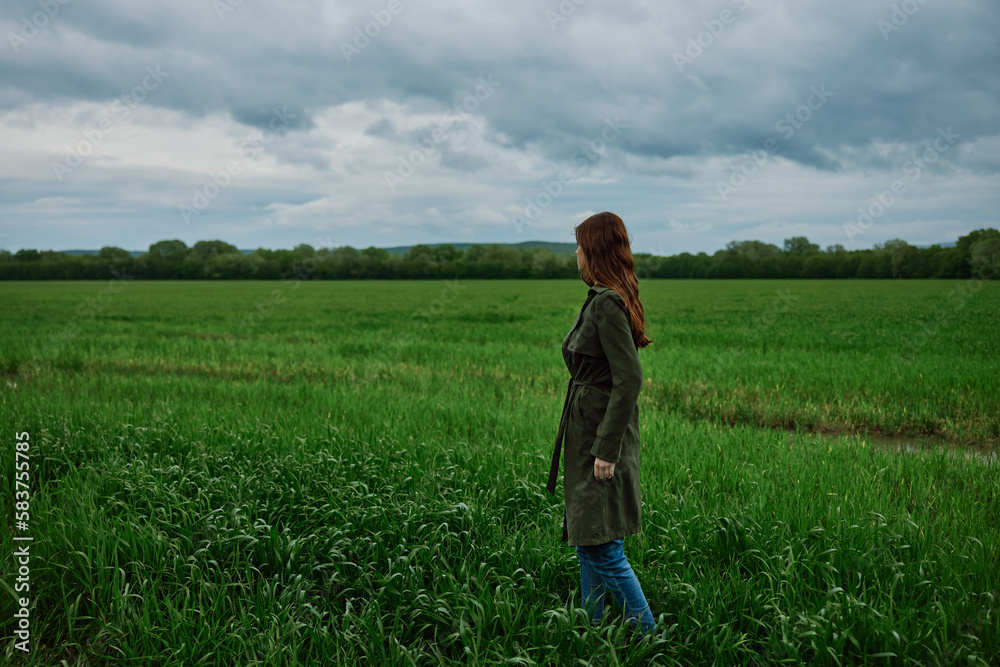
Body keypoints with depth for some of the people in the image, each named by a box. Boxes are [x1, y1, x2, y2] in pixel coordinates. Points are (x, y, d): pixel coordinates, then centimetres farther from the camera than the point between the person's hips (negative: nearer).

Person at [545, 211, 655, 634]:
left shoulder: (608, 304, -19)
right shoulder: (602, 299, 11)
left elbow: (629, 380, -24)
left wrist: (606, 450, -23)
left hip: (601, 438, -10)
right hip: (589, 438, 10)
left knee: (602, 548, -4)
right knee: (587, 544, 16)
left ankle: (649, 638, 7)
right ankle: (591, 629, 28)